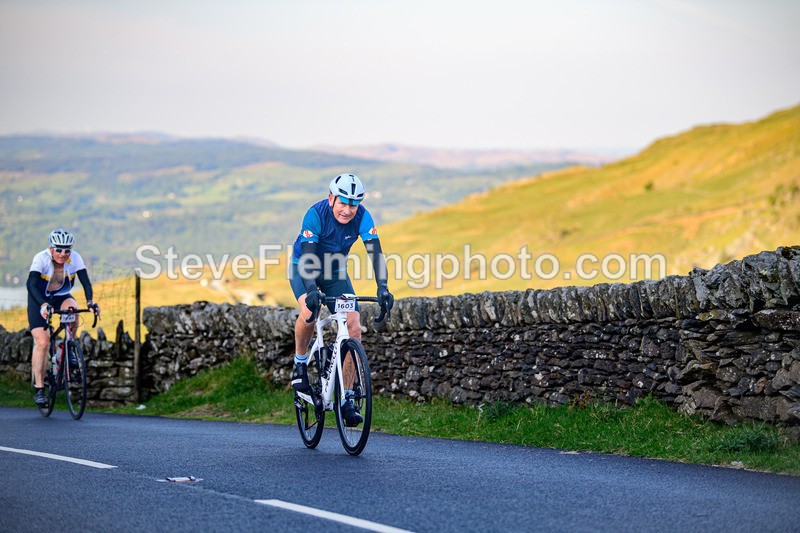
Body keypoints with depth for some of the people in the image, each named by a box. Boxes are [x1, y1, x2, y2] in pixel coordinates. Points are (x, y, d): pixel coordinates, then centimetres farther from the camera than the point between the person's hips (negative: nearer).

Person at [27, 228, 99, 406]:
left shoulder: (75, 258, -20)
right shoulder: (41, 258, -27)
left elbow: (85, 281, -26)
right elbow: (32, 284, -38)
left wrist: (90, 302, -45)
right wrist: (44, 305, -54)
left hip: (61, 296, 2)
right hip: (39, 300, -2)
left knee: (72, 307, -34)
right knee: (42, 343, -15)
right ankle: (39, 388, -5)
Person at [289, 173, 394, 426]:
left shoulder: (362, 216, -22)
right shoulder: (316, 214, -30)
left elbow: (375, 251, -31)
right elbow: (308, 256, -38)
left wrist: (382, 287, -46)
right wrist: (312, 289, -54)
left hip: (336, 272, 3)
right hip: (304, 268, -3)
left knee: (354, 328, -13)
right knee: (309, 310, -35)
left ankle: (347, 400, -5)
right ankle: (300, 362, -6)